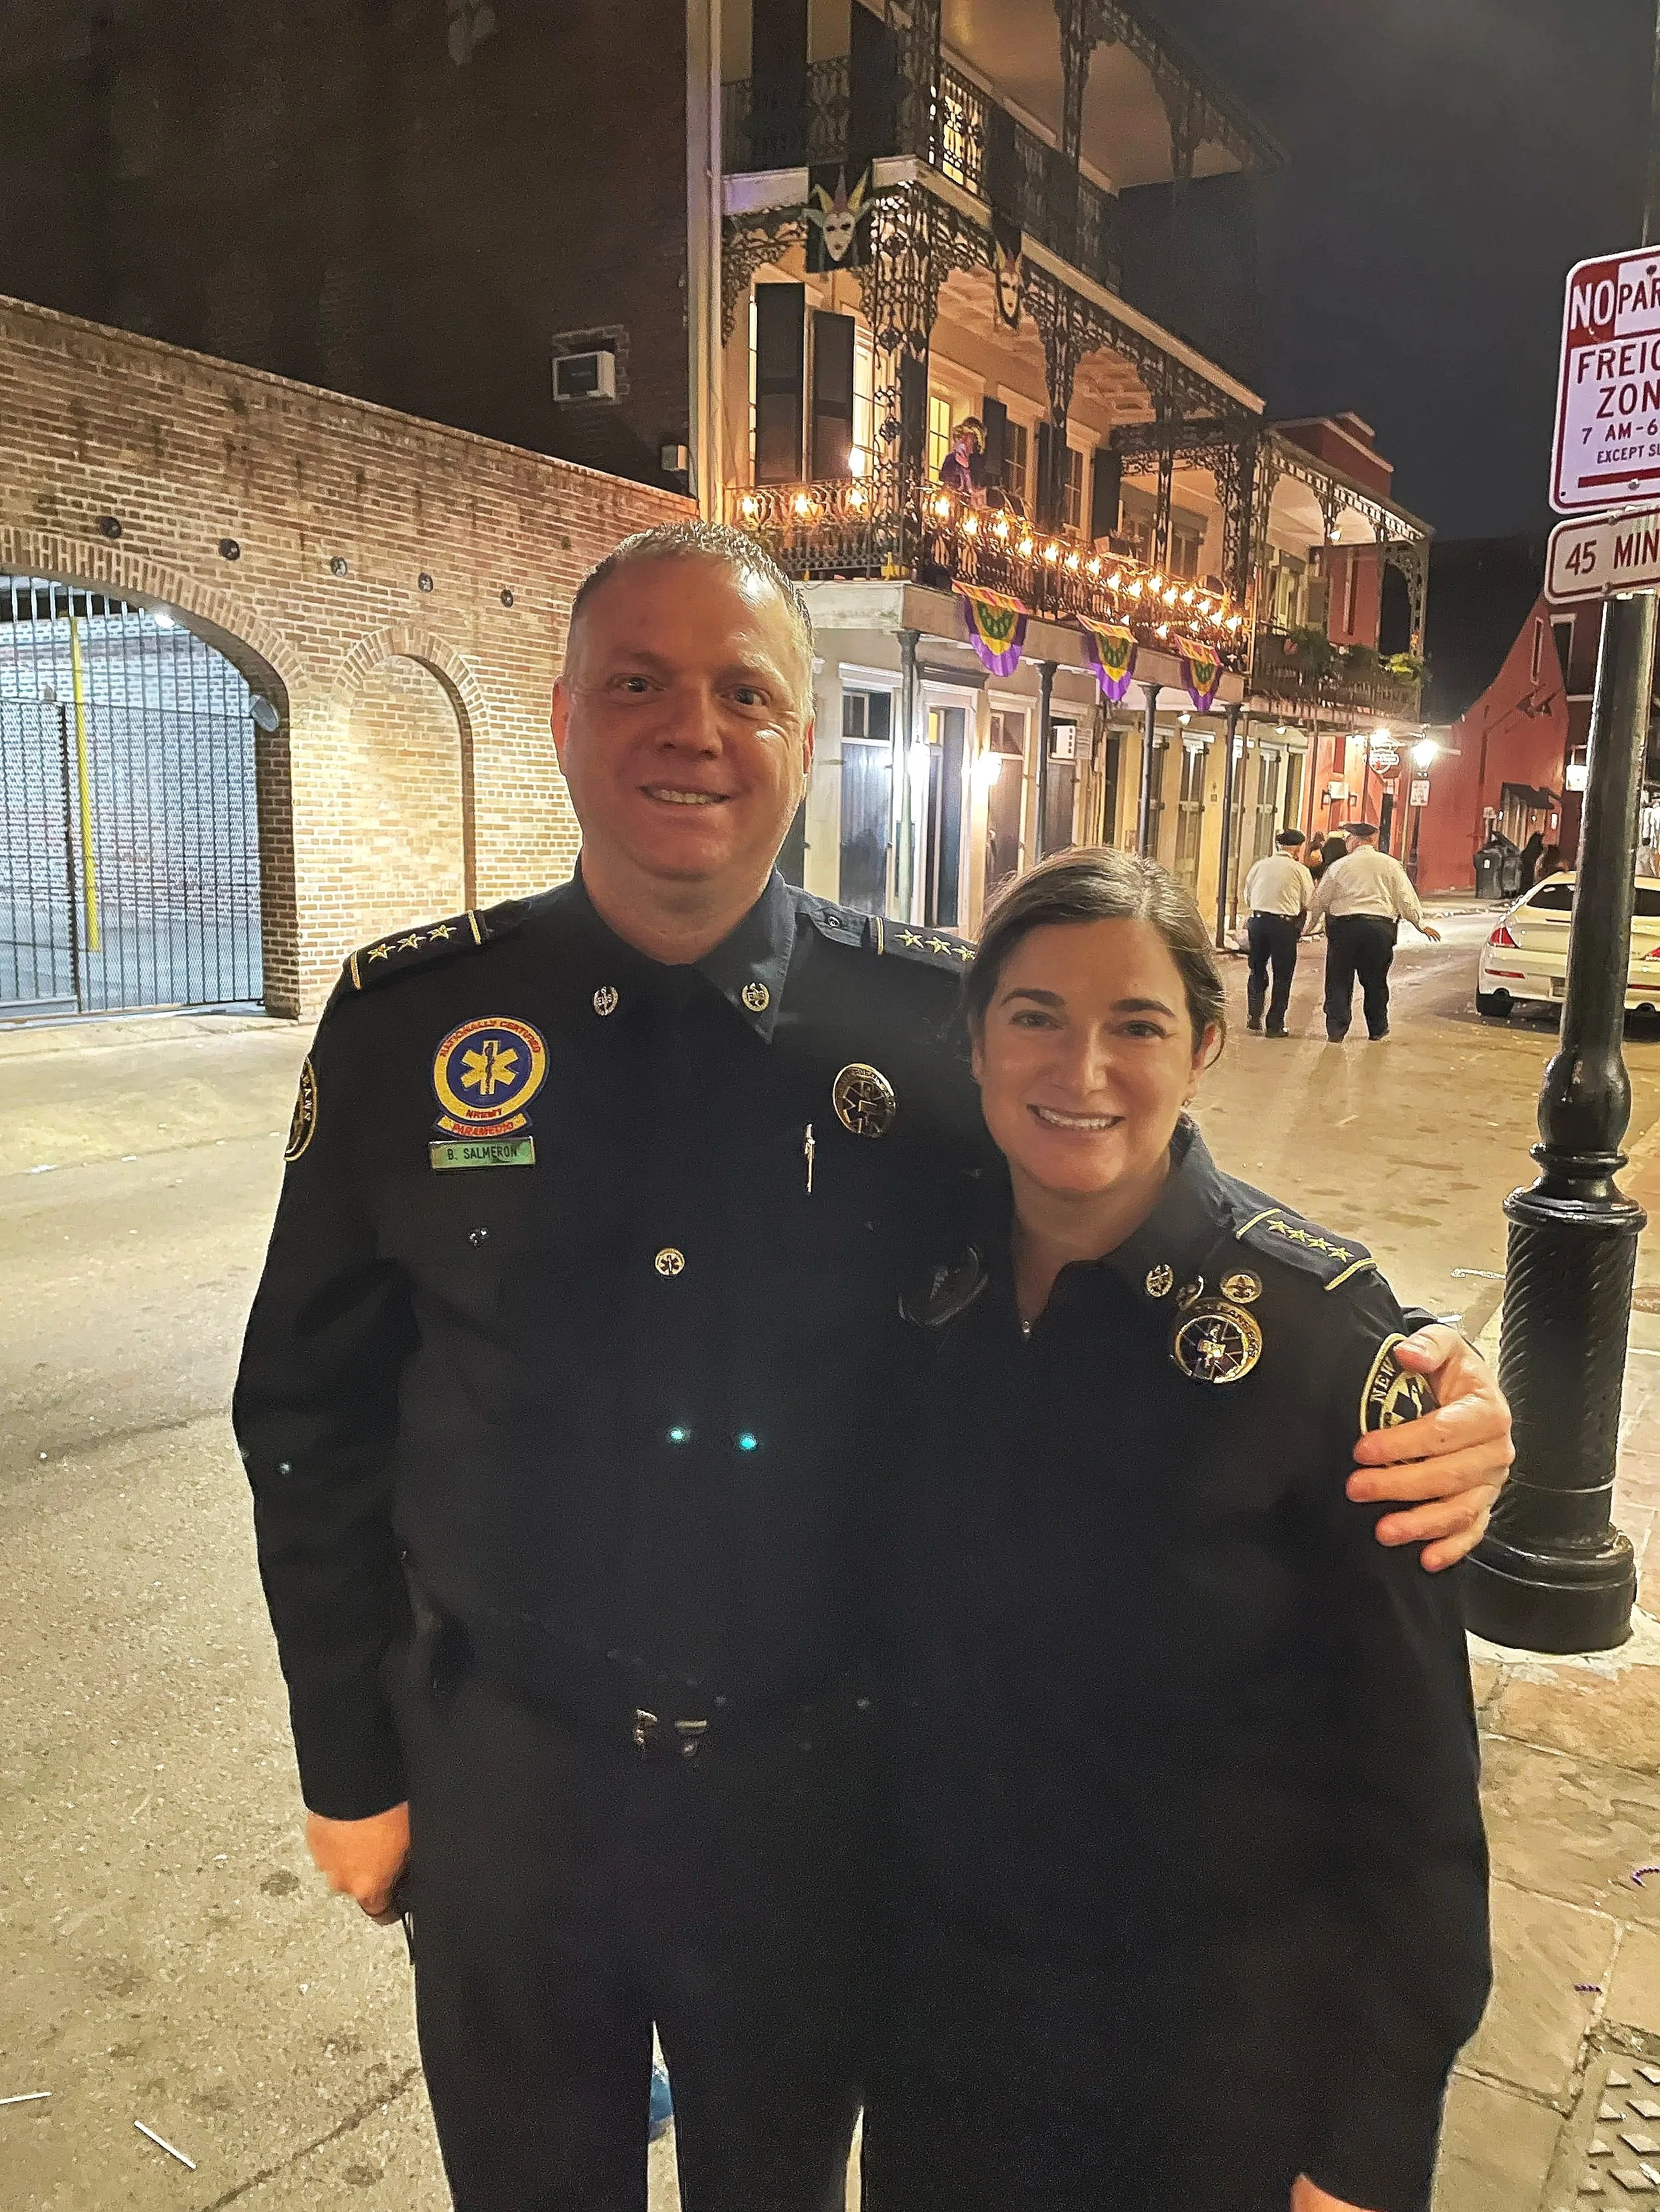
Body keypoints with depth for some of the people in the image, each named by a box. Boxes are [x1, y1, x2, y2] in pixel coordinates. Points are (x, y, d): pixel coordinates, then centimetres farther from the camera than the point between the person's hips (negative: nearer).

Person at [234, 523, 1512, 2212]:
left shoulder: (942, 1024, -11)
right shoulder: (407, 1018, -10)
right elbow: (311, 1410, -2)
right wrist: (350, 1768, 2)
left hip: (818, 1774, 0)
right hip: (501, 1771, 1)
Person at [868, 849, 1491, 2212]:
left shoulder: (1316, 1318, -20)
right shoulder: (926, 1278, -9)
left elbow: (1411, 1755, -14)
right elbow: (900, 1634, 3)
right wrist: (857, 1919, 5)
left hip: (1218, 2035, -3)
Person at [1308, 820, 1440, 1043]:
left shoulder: (1339, 866, 3)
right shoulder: (1390, 865, 5)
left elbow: (1320, 900, 8)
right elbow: (1406, 898, 6)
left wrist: (1309, 925, 20)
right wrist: (1421, 924, 17)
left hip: (1344, 927, -1)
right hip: (1380, 927, 1)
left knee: (1339, 981, 5)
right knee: (1376, 981, 12)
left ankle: (1336, 1030, 2)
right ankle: (1378, 1030, 21)